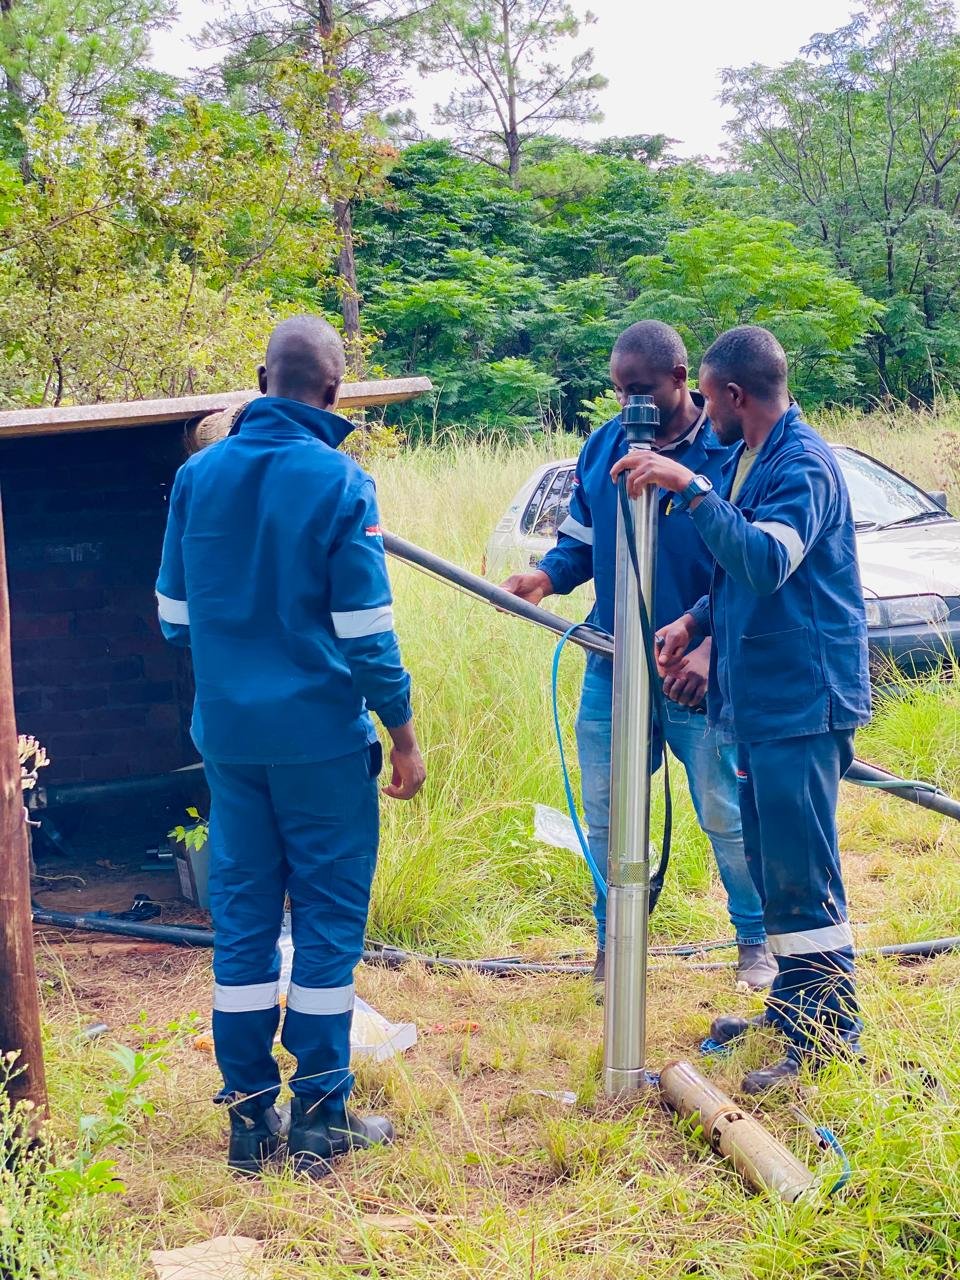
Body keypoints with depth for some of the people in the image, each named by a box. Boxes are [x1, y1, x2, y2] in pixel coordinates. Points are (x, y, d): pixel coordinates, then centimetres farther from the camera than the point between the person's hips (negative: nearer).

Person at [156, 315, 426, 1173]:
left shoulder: (198, 475, 1)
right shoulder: (338, 483, -12)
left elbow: (175, 617, 8)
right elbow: (366, 632, -12)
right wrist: (404, 738, -1)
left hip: (228, 737, 4)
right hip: (321, 737, -4)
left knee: (242, 916, 12)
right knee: (327, 918, 6)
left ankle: (249, 1115, 18)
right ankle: (320, 1117, 13)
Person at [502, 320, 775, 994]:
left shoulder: (730, 454, -11)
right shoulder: (603, 447, 5)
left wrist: (710, 649, -24)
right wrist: (546, 577, -8)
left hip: (697, 674, -4)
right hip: (610, 670, 4)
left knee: (728, 816, 8)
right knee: (607, 817, 12)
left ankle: (757, 937, 29)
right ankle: (614, 938, 30)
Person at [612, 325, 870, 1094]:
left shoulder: (803, 465, -17)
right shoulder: (747, 460, 14)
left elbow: (767, 562, -34)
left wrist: (690, 487, -36)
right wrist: (697, 621, 11)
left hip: (802, 703, -10)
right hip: (760, 699, 10)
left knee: (802, 875, -6)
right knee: (774, 868, 18)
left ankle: (828, 1038, 3)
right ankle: (793, 1005, 30)